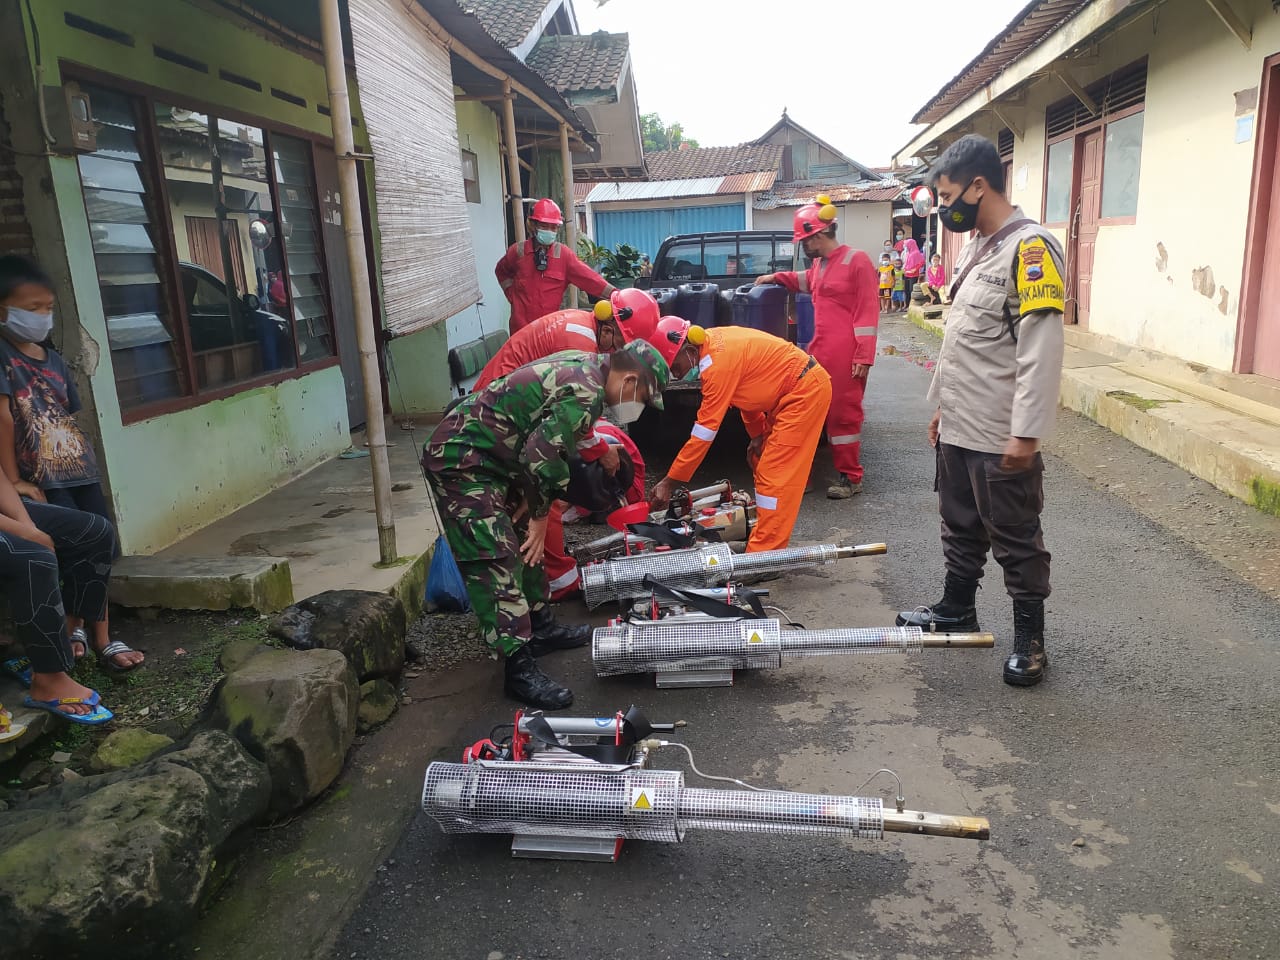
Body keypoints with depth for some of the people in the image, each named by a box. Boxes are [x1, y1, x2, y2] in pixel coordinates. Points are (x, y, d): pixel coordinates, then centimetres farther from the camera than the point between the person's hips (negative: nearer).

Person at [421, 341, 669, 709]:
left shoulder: (583, 367, 9)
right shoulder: (587, 393, -21)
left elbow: (545, 446, 13)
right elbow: (542, 456, -24)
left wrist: (531, 504, 5)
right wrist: (540, 514, -8)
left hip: (483, 457, 11)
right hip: (460, 460, -11)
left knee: (523, 544, 19)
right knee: (496, 563, -12)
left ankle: (540, 627, 32)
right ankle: (519, 669, -9)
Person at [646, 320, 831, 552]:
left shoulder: (718, 362, -26)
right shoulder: (712, 343, 1)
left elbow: (704, 431, -25)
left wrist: (670, 481, -20)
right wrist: (757, 433, 11)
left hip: (806, 390, -10)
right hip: (791, 392, 10)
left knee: (774, 474, -11)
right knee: (763, 467, 14)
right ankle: (767, 541, 21)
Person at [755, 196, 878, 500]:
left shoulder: (857, 261, -8)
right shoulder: (819, 265, 16)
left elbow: (868, 311, -12)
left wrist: (863, 356, -17)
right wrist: (776, 277, 33)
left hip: (846, 355, -8)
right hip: (819, 350, 8)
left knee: (843, 413, -1)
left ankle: (850, 477, 11)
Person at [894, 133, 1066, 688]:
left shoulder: (1029, 247, -16)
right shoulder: (975, 248, 13)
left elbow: (1042, 349, -21)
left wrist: (1025, 432, -23)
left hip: (1001, 438, -9)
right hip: (959, 428, 9)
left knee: (1016, 539, 5)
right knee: (960, 527, 20)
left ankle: (1029, 637, 20)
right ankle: (956, 608, 36)